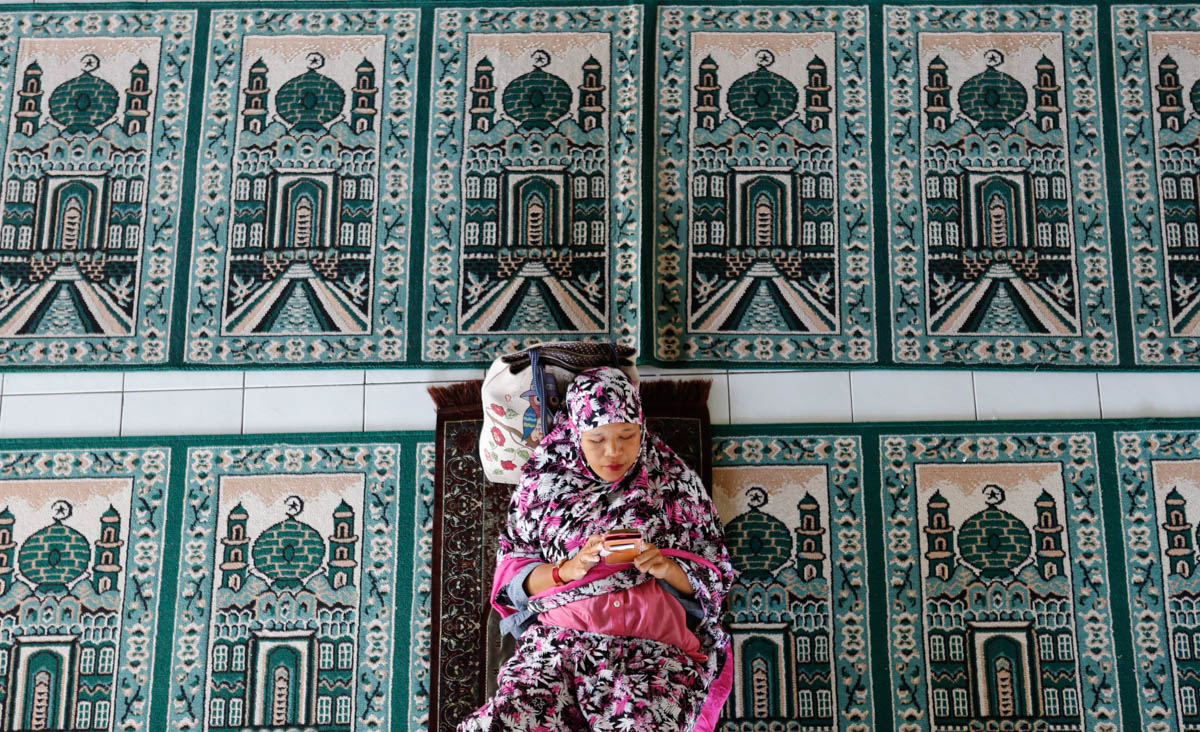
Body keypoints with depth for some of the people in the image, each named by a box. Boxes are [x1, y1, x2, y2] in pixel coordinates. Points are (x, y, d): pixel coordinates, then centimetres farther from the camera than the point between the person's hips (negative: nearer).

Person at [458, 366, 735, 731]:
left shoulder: (675, 482, 11)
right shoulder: (543, 480, 11)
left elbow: (714, 576, 12)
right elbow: (511, 576, 11)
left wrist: (667, 568, -9)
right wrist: (568, 569, -9)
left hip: (655, 650, 0)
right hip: (558, 641, 1)